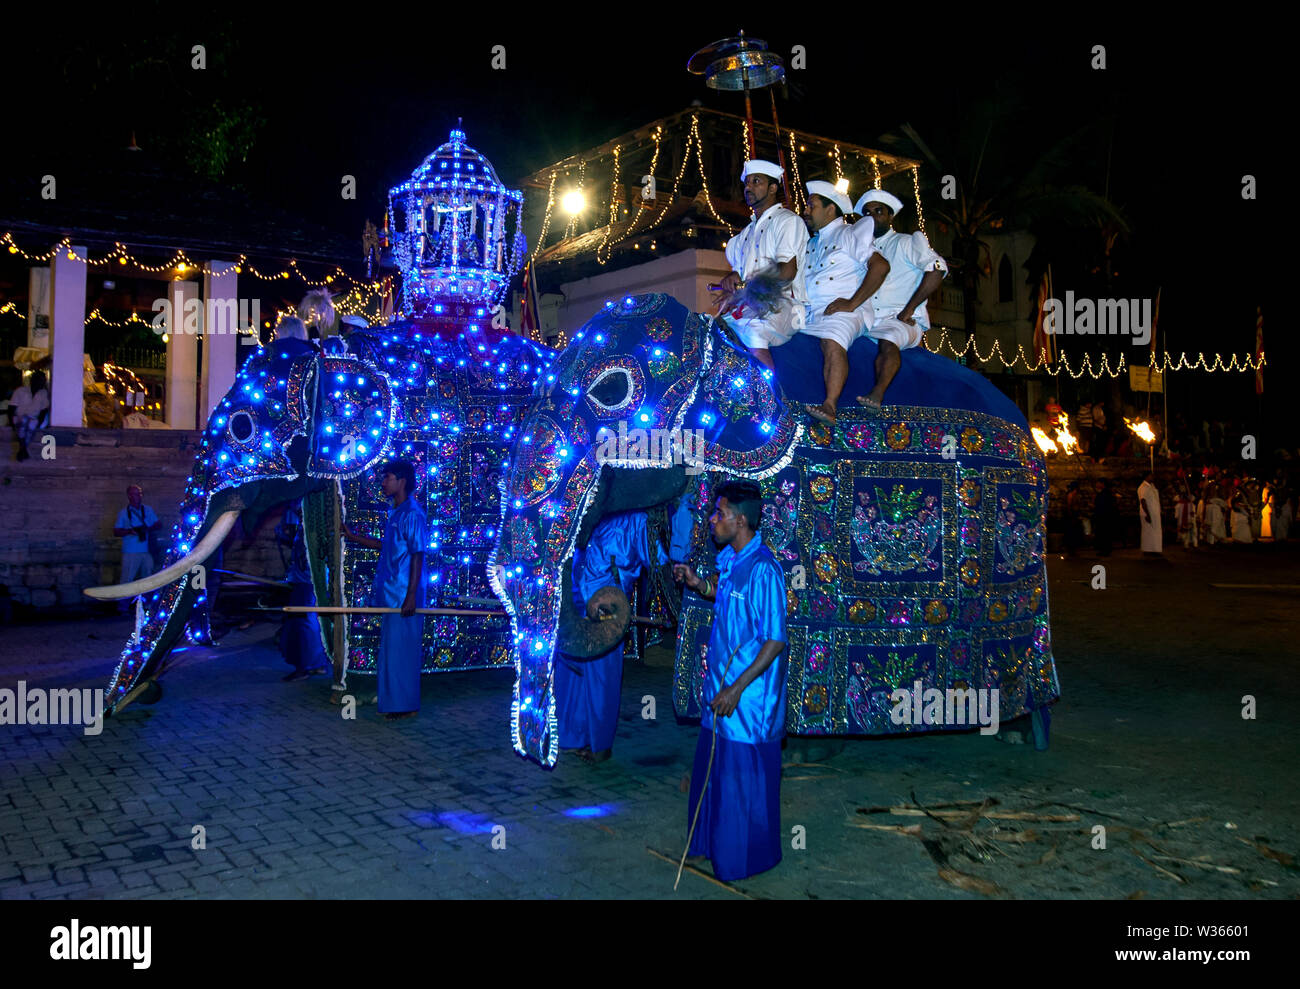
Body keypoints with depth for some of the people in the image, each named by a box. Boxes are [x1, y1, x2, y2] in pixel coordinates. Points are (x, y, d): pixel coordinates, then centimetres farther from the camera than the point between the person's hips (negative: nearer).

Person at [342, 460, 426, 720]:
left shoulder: (412, 514, -15)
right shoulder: (396, 514, 15)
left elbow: (417, 557, -18)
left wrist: (411, 596, -21)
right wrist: (353, 536, 26)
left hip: (404, 595, -10)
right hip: (392, 594, 10)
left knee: (401, 649, -3)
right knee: (392, 647, 14)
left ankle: (405, 705, 6)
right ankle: (396, 702, 23)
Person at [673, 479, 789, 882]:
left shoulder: (763, 569, -24)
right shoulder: (730, 559, 3)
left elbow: (775, 642, -23)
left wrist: (737, 689, -22)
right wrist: (697, 583, 5)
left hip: (749, 697, -9)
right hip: (722, 685, 9)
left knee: (745, 780, 7)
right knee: (715, 768, 22)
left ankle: (746, 857, 26)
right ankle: (713, 841, 41)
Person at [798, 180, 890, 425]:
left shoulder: (849, 235, 5)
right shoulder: (811, 242, 29)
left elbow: (880, 266, -9)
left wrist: (852, 303, -14)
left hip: (843, 312, -7)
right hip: (808, 312, 7)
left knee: (832, 340, -37)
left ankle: (830, 406, -50)